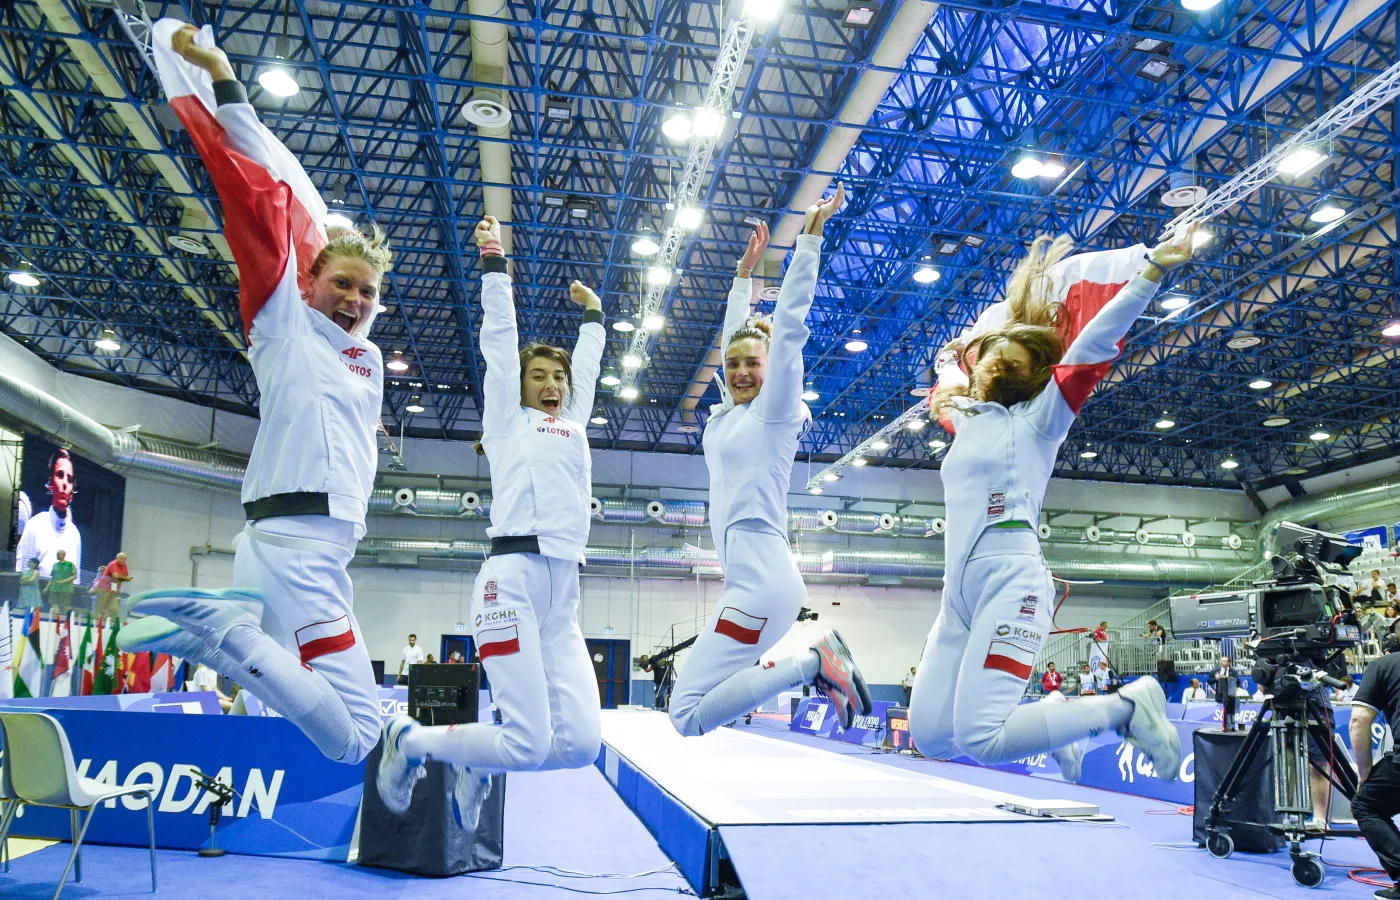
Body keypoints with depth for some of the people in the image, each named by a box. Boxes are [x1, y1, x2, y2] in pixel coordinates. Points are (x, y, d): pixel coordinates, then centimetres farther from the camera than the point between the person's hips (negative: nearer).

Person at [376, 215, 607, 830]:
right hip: (514, 577, -6)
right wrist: (494, 263, 14)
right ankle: (408, 741, 14)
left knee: (580, 743, -7)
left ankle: (476, 766, 23)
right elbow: (500, 337, 13)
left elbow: (588, 363, 38)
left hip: (564, 594, 6)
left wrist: (592, 313, 52)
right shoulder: (506, 419, 14)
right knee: (530, 742, -13)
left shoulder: (574, 424, 26)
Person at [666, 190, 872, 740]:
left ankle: (814, 663, -9)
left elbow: (788, 325, -7)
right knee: (696, 707, 10)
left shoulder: (774, 413, -2)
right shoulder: (728, 415, 17)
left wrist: (810, 238, -6)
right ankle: (816, 665, 12)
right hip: (750, 582, 9)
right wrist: (745, 271, 35)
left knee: (688, 714, -17)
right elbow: (732, 337, 28)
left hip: (762, 583, -9)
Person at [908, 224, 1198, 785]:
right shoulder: (966, 421, 22)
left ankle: (1127, 707, -3)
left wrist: (1151, 273, -9)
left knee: (982, 740, -22)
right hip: (960, 591, 7)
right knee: (928, 737, 1)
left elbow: (1093, 348, -6)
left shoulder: (1038, 419, 4)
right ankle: (1049, 720, 22)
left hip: (1011, 583, -7)